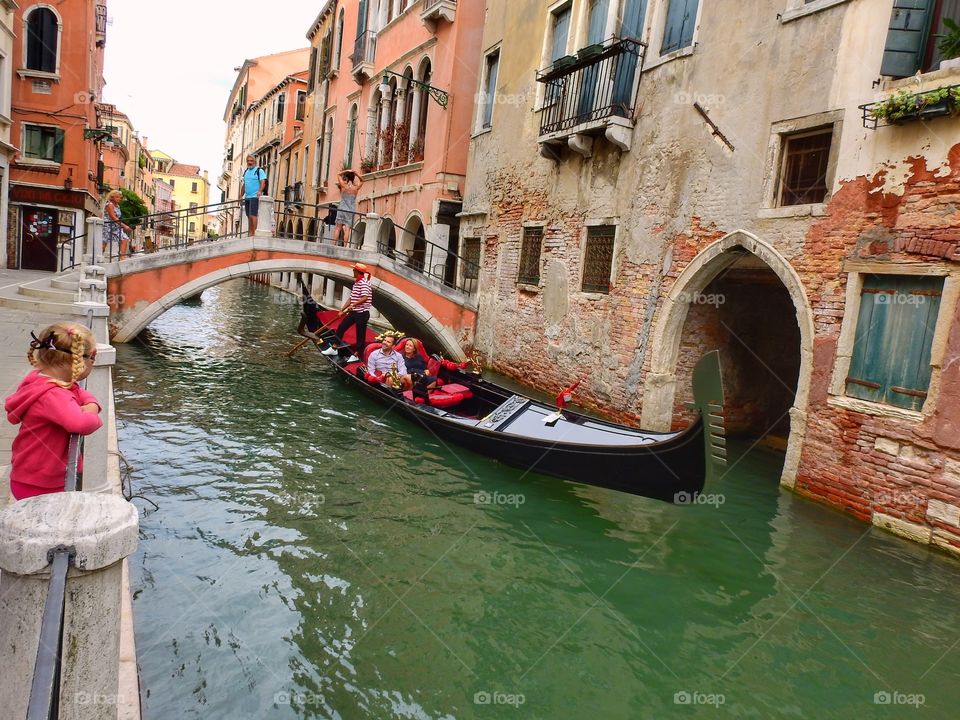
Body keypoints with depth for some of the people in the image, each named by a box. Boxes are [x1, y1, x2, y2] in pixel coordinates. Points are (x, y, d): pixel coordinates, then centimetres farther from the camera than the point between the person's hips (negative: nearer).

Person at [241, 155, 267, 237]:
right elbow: (244, 185, 23)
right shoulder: (246, 172, 19)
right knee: (249, 216, 7)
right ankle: (250, 233, 10)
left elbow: (263, 183, -13)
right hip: (247, 197, 7)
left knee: (253, 215, -15)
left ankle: (254, 233, -15)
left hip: (255, 197, -7)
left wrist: (260, 191, -30)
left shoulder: (259, 171, -2)